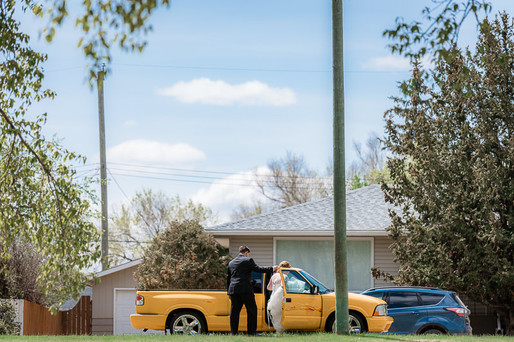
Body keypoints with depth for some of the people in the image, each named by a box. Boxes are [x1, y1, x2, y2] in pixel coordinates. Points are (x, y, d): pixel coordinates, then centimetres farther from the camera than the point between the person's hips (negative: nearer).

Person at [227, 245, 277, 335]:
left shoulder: (231, 263, 18)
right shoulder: (248, 260, -1)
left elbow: (228, 278, 19)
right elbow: (258, 269, -7)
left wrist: (229, 292, 23)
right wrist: (272, 268, 2)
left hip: (233, 289, 6)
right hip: (245, 289, -6)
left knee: (234, 312, 7)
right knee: (252, 310, 2)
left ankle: (233, 332, 5)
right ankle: (252, 331, -2)